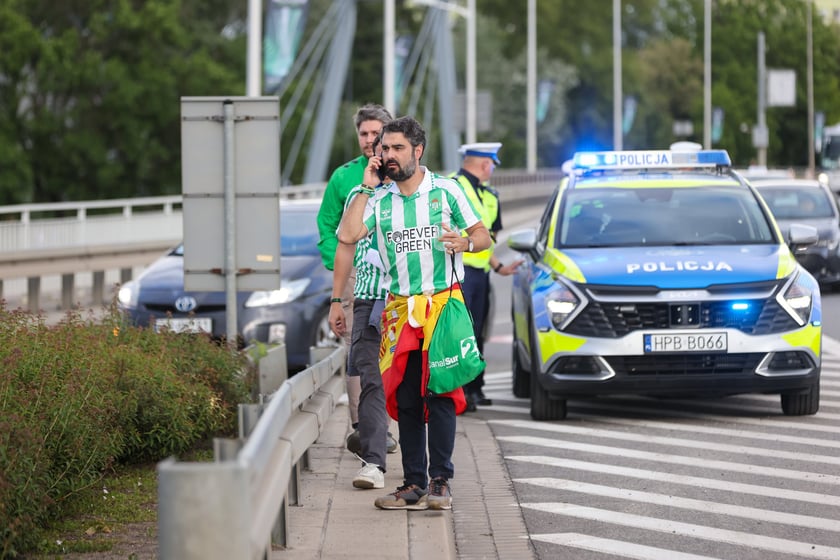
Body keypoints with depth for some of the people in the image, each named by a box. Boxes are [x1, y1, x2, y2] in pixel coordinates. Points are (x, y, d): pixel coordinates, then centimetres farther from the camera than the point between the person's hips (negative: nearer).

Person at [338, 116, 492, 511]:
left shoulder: (446, 190, 3)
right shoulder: (380, 200, 10)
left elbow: (483, 235, 6)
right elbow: (347, 234, -5)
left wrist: (465, 242, -17)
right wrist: (366, 186, -1)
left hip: (442, 303, -3)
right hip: (399, 309, 3)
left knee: (440, 393, -10)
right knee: (405, 398, 1)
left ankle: (440, 482, -8)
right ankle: (414, 484, 4)